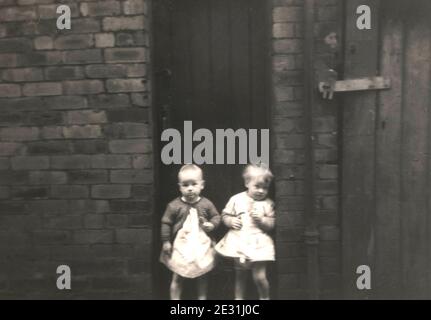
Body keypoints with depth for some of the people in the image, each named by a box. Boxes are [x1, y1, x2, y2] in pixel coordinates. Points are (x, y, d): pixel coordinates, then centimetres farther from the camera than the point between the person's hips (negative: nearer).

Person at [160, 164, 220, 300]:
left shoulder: (206, 204, -6)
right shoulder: (174, 205, -12)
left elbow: (216, 216, 6)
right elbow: (166, 223, -6)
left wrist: (212, 225, -14)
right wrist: (166, 241, -7)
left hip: (201, 246, 2)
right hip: (181, 247, -2)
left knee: (202, 277, 18)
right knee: (178, 278, 10)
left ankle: (202, 297, 36)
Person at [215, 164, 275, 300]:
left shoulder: (268, 203, -1)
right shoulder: (236, 199, -1)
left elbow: (271, 224, -2)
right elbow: (225, 215, 7)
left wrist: (261, 219, -19)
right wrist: (231, 221, -12)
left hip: (258, 244, -1)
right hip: (238, 242, 2)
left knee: (259, 277, -5)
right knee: (240, 276, 16)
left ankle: (265, 297, 22)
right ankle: (238, 297, 33)